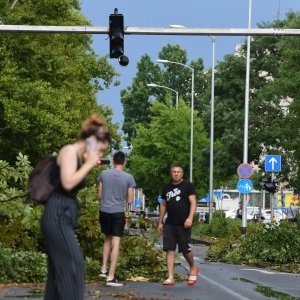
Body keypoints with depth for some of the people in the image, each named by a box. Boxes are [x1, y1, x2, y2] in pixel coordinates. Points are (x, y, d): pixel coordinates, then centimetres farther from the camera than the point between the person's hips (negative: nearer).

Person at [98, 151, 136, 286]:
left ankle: (103, 269, 19)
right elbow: (130, 200, -1)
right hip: (118, 212, -3)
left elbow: (99, 195, 6)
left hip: (104, 211, 3)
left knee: (107, 239, 22)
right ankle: (111, 277, -4)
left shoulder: (104, 174, -1)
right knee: (116, 242, -1)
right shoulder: (128, 178, -5)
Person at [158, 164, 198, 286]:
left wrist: (190, 218, -20)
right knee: (169, 250, -2)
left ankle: (193, 268, 28)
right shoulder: (167, 188, 15)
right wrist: (160, 222, 17)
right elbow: (163, 205, 21)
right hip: (169, 224, 5)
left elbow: (193, 203, -7)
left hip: (183, 224, -5)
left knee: (185, 249, -1)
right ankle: (170, 278, -3)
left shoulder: (188, 186, 0)